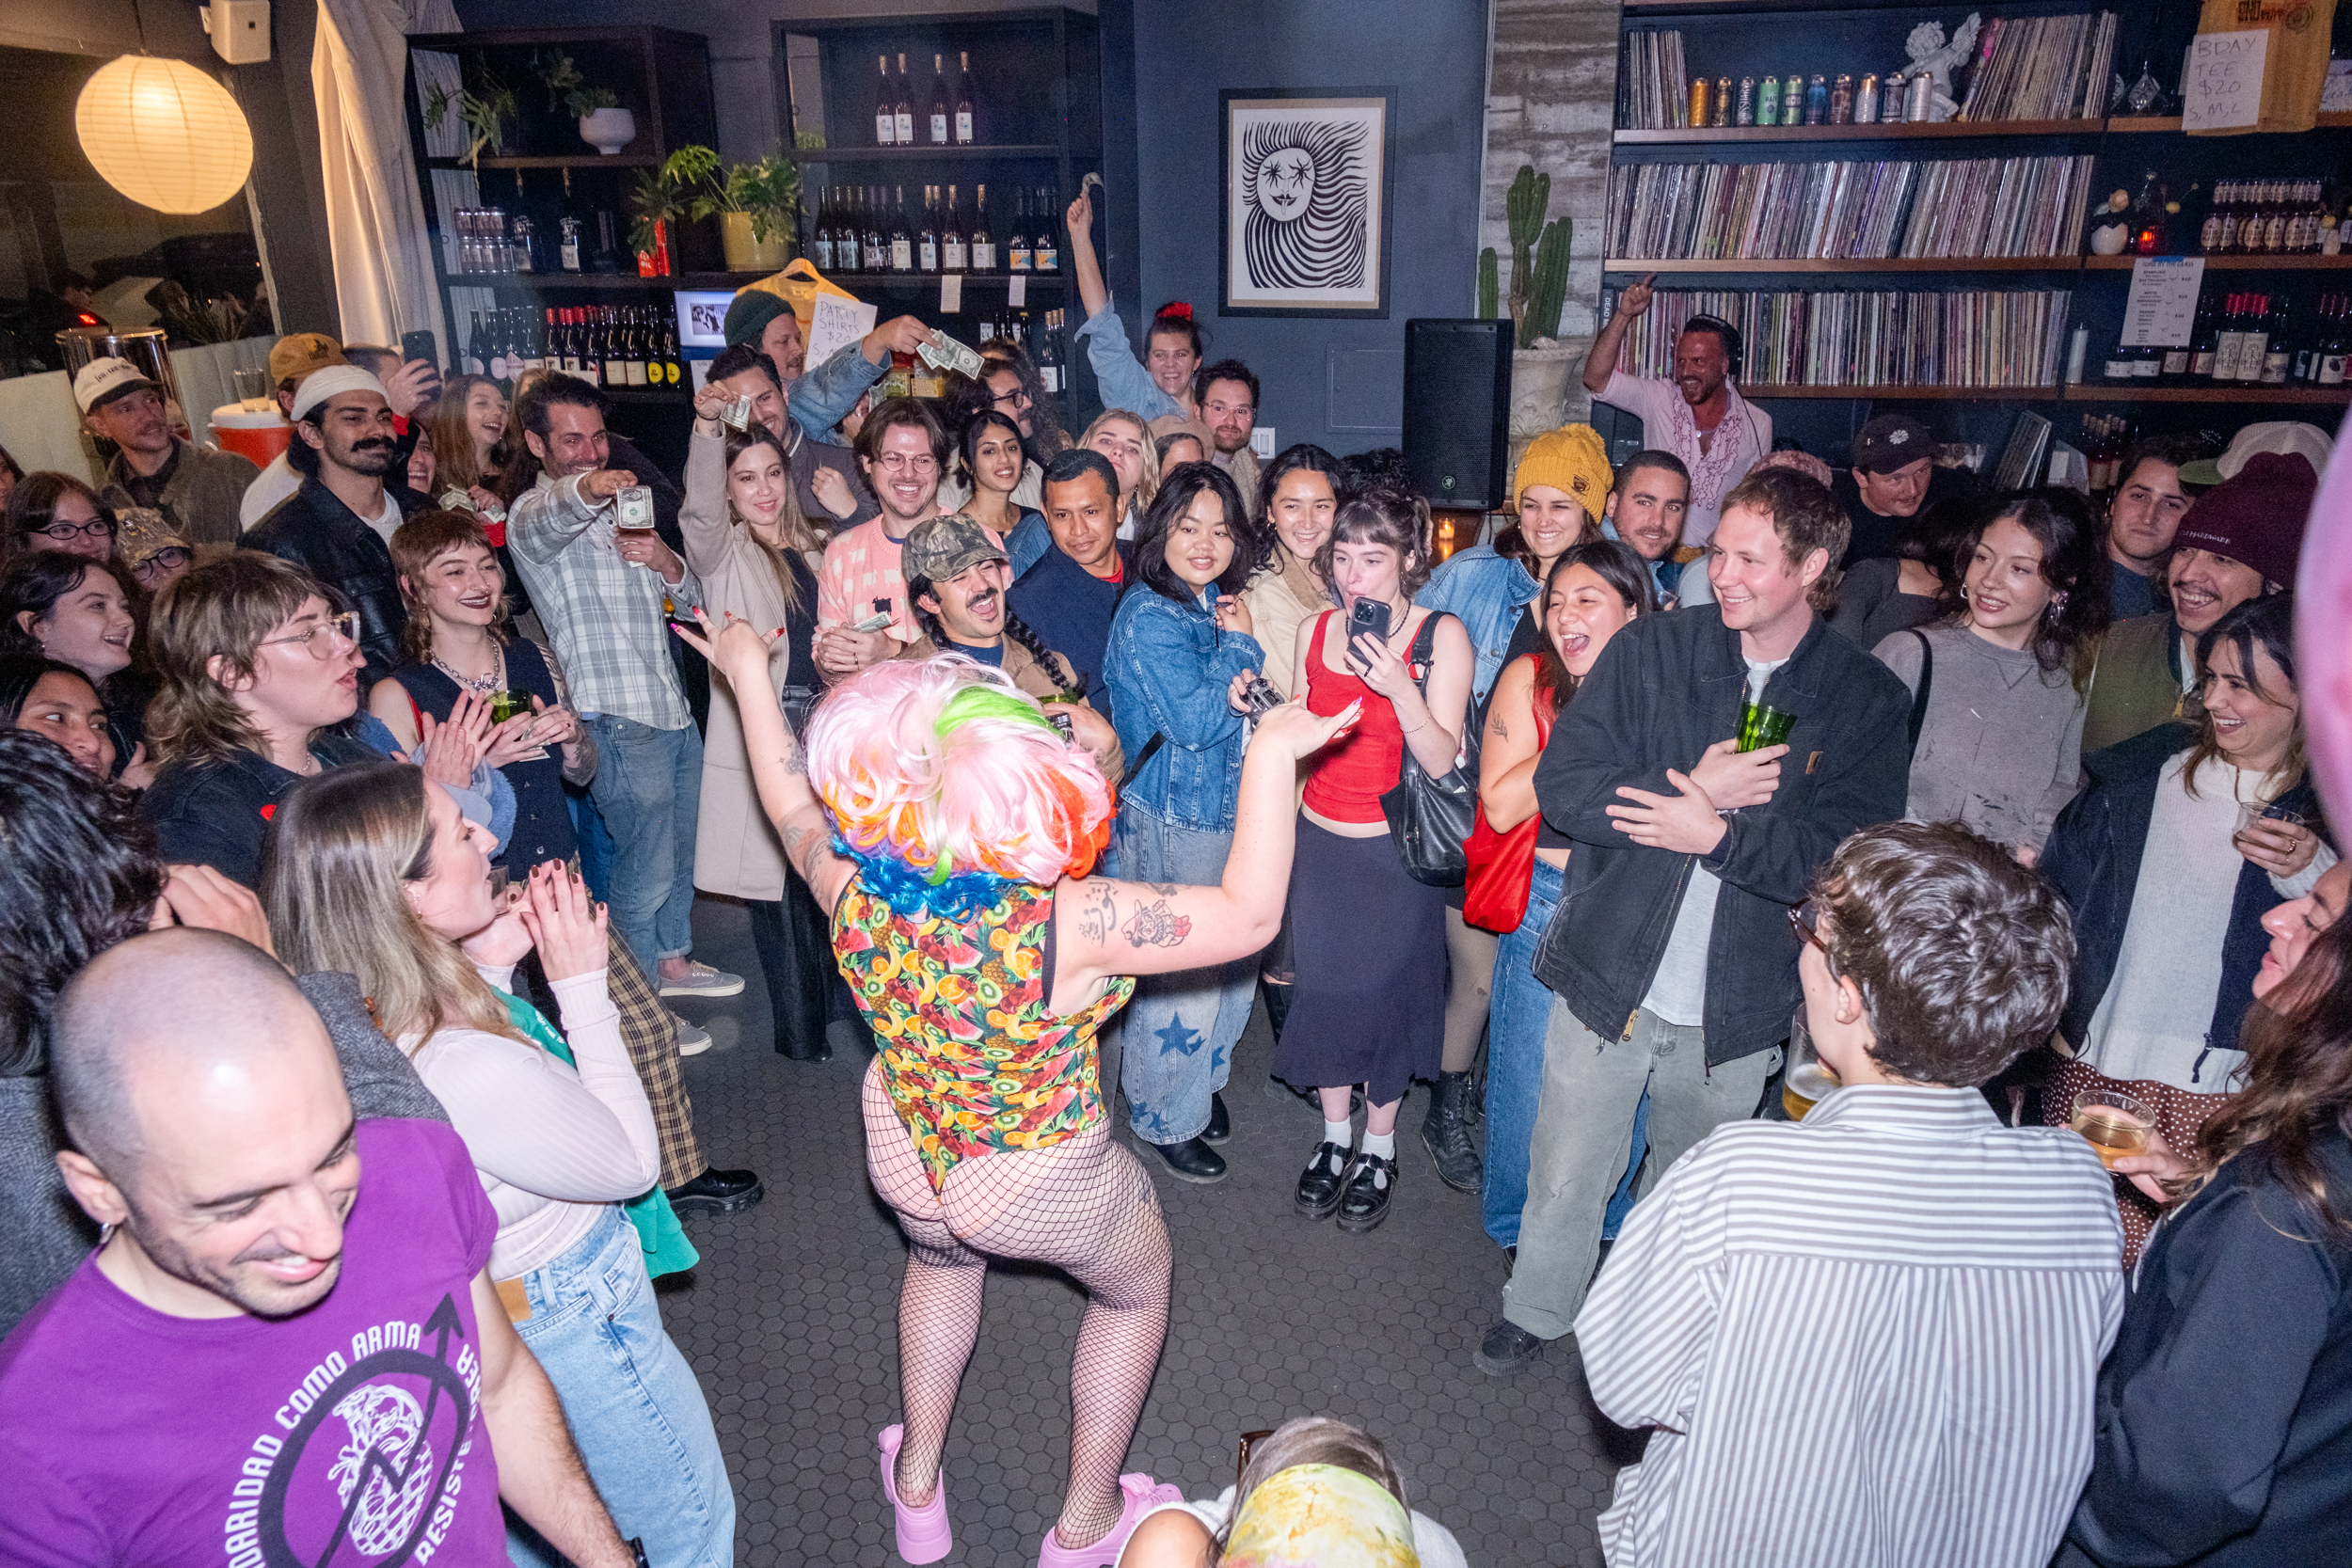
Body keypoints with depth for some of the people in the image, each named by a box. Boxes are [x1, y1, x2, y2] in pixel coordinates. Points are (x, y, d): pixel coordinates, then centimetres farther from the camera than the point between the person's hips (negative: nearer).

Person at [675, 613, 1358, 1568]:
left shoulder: (854, 890, -24)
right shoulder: (1065, 921, -39)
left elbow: (792, 805, -2)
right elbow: (1248, 917, -31)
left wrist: (750, 679, 10)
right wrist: (1272, 755, -28)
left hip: (903, 1162, 5)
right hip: (1043, 1187, -4)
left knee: (940, 1258, 40)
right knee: (1139, 1291, 29)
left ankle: (917, 1489, 55)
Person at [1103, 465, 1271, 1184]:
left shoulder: (1222, 605, 7)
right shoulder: (1148, 618, -17)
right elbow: (1195, 721, -24)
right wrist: (1238, 645, -15)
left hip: (1231, 812, 8)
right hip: (1170, 825, -8)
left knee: (1233, 962, 17)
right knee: (1182, 976, 2)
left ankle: (1202, 1079, 40)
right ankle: (1165, 1117, 23)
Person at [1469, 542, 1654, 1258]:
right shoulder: (1530, 678, -5)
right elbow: (1500, 804, -13)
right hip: (1546, 907, -2)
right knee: (1532, 1074, 7)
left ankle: (1607, 1226, 36)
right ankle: (1519, 1227, 31)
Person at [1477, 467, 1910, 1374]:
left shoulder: (1867, 699, -4)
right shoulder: (1652, 650, -4)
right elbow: (1561, 785, -13)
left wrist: (1719, 832, -23)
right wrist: (1700, 788, -21)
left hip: (1739, 1006, 1)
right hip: (1610, 976, 0)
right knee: (1565, 1177, 11)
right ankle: (1536, 1312, 38)